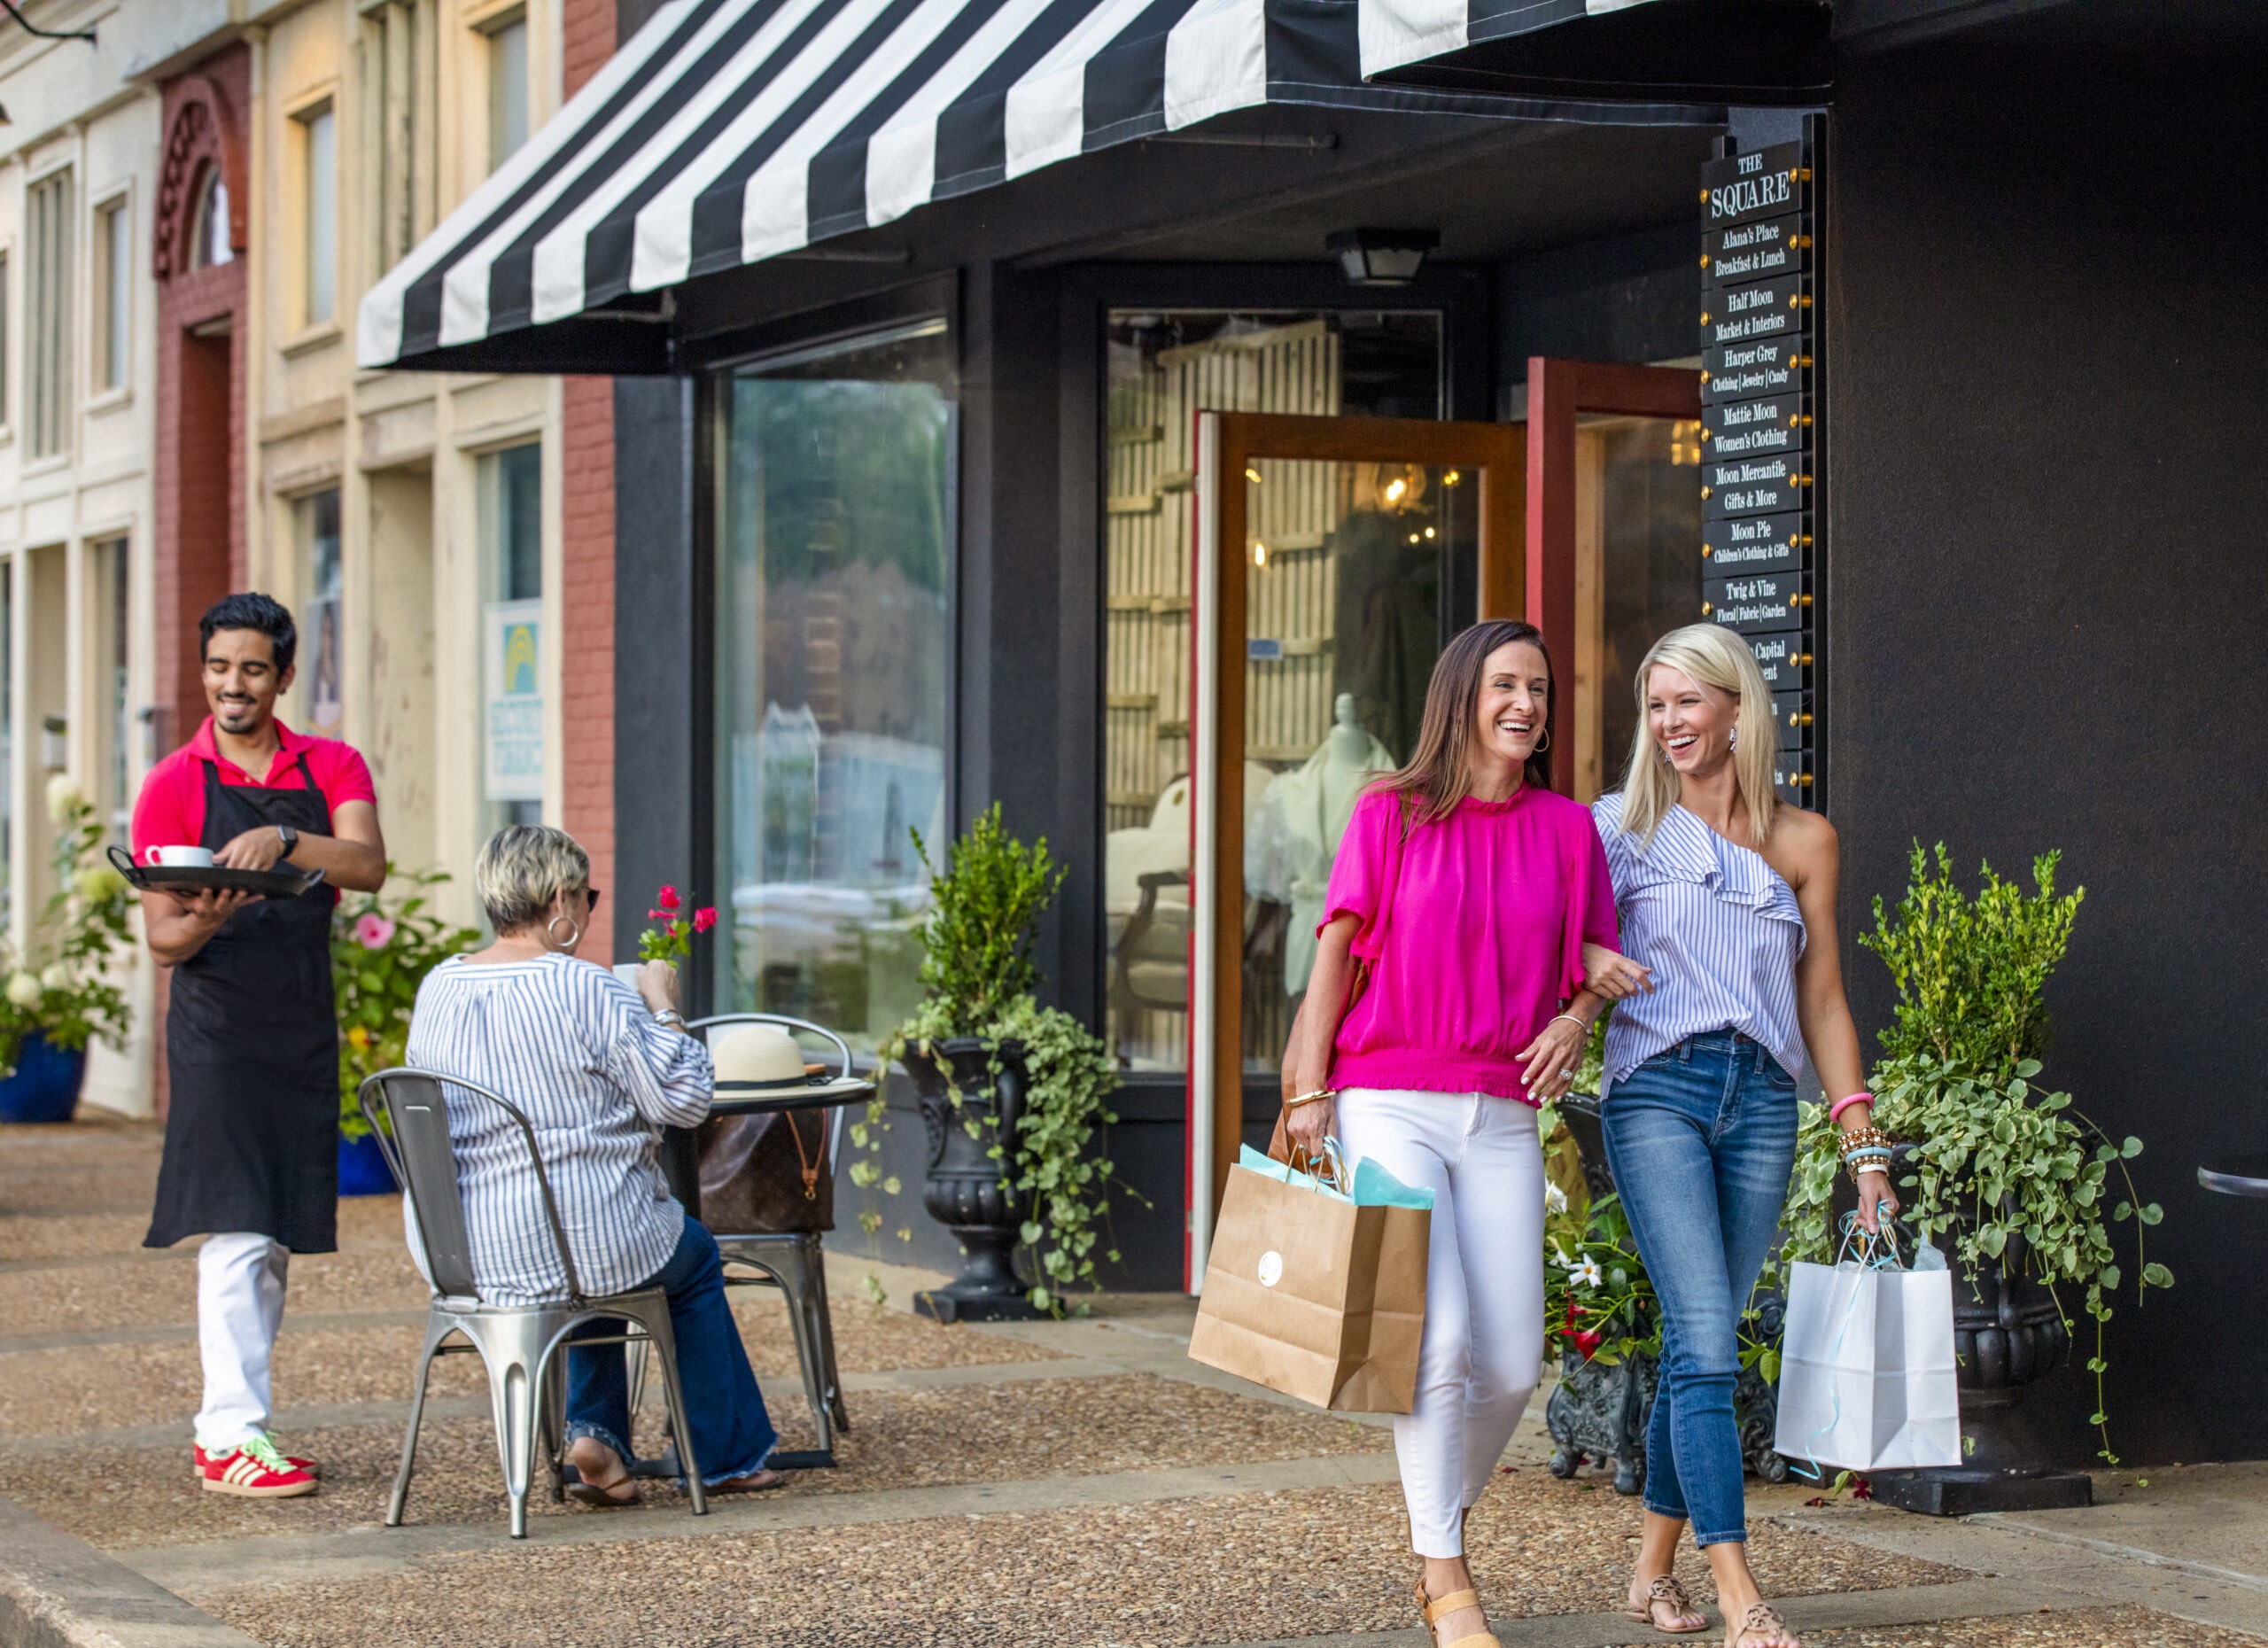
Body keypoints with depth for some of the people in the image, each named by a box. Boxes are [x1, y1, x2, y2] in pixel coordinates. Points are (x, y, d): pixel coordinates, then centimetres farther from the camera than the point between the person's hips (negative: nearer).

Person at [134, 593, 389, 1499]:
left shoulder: (332, 768, 7)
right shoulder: (174, 785, -1)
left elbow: (368, 866, -12)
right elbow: (163, 939, -4)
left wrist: (285, 839, -29)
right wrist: (205, 921, -27)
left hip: (305, 1029, 4)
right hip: (216, 1030, -4)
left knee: (278, 1237, 8)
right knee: (235, 1233, -11)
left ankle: (224, 1416, 17)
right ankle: (233, 1435, -10)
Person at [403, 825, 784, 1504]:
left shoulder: (437, 987, 3)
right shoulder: (584, 989, -17)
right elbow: (685, 1099, -13)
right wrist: (663, 1007, 2)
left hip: (455, 1256, 6)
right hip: (575, 1242, -6)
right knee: (694, 1257, 24)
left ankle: (596, 1435, 22)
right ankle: (726, 1455, 31)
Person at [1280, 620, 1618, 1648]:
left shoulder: (1566, 829, 9)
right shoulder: (1390, 815, 1)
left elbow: (1597, 963, 18)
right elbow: (1336, 953, 2)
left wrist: (1575, 1018, -4)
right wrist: (1309, 1091, -4)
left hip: (1501, 1118, 4)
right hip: (1390, 1104, -3)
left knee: (1511, 1366, 1)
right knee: (1439, 1339, -15)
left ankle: (1443, 1525, 28)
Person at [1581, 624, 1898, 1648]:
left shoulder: (1802, 842, 12)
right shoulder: (1620, 826, 7)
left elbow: (1822, 1003, 13)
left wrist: (1863, 1149, 9)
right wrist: (1593, 970, -17)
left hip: (1761, 1101, 3)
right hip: (1656, 1091, -3)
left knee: (1701, 1345, 6)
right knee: (1704, 1344, -14)